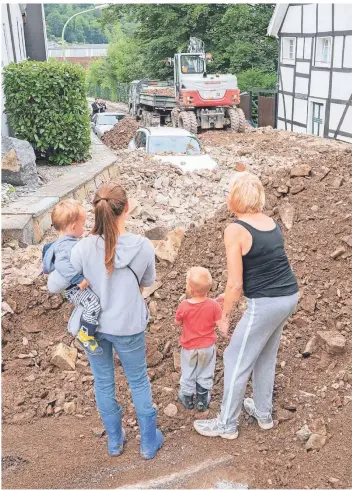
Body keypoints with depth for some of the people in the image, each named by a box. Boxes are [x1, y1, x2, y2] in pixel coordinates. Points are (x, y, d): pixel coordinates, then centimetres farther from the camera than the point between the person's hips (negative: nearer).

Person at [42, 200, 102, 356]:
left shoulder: (69, 242, 7)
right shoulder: (66, 246, -26)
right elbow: (61, 263, -42)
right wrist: (78, 279, -39)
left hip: (82, 284, 11)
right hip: (74, 289, -11)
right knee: (93, 303, -31)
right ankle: (85, 336, -16)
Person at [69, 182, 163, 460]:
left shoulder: (82, 248, -22)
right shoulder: (143, 246, -20)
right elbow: (147, 283, -4)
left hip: (92, 324, 1)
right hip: (128, 326, -1)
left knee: (104, 383, 22)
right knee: (139, 382, 21)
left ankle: (115, 441, 41)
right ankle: (149, 443, 36)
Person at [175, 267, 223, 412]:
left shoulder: (184, 306, -24)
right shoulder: (213, 305, -22)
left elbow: (177, 323, -8)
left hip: (189, 347, -1)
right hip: (207, 347, 1)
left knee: (188, 373, 22)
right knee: (205, 374, 21)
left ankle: (187, 399, 39)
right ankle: (202, 400, 33)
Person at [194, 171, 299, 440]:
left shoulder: (235, 230, -16)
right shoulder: (272, 222, 7)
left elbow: (235, 283, -16)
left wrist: (224, 315, -1)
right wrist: (232, 296, 20)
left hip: (266, 304, -8)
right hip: (289, 295, 8)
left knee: (236, 360, 9)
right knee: (265, 356, 25)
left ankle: (227, 424, 24)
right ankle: (263, 413, 41)